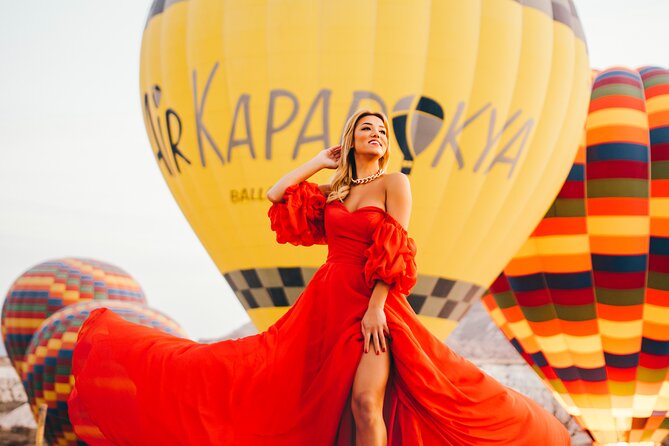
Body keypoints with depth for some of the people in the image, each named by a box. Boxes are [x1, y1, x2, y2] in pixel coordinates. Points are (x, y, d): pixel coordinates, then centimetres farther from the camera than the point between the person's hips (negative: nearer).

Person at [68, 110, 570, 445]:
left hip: (373, 302, -5)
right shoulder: (333, 191, 17)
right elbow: (276, 196, 13)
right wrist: (320, 162, 15)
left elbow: (397, 254, -8)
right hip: (326, 300, 6)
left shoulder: (395, 183, 1)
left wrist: (376, 306, -16)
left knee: (365, 401, -19)